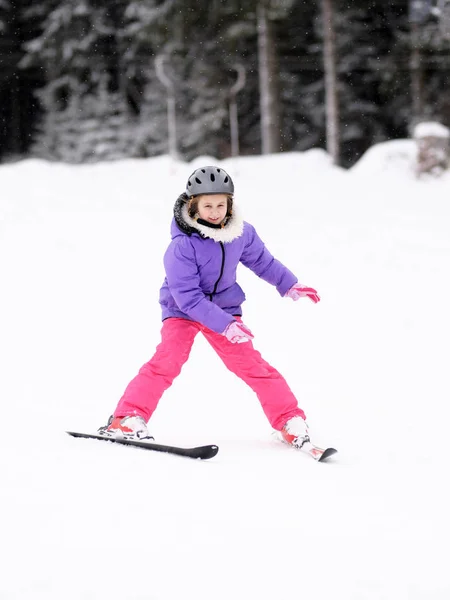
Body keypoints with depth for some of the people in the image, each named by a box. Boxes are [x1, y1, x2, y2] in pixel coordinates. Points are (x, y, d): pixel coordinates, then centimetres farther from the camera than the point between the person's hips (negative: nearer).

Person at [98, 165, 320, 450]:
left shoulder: (242, 233, -11)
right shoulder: (182, 247, -27)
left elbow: (262, 260, 10)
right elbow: (188, 297, -29)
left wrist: (291, 285, 16)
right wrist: (225, 325, -34)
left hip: (224, 307, 4)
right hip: (182, 310, -4)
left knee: (250, 363, -2)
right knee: (168, 360, -22)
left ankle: (290, 419, 6)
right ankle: (128, 419, -21)